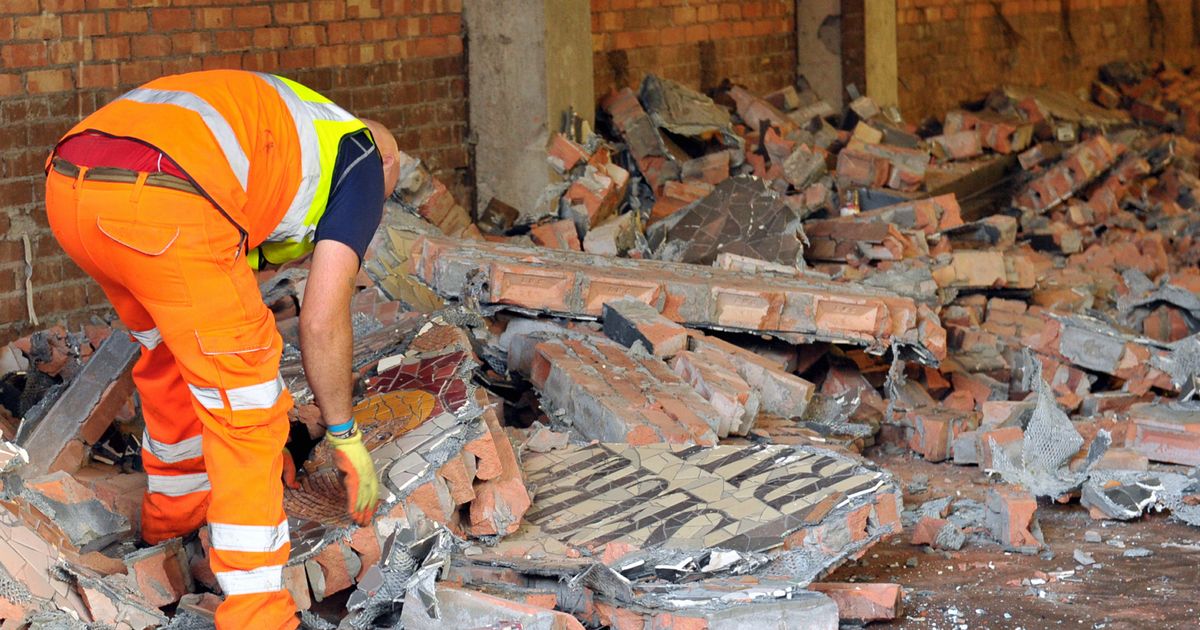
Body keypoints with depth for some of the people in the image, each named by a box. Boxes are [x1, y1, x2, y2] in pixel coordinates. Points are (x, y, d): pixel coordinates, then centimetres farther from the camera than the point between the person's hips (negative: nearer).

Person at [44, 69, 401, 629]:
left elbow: (217, 314, 43)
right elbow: (322, 321, 11)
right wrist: (346, 439, 24)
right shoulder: (363, 162, 19)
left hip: (68, 184, 8)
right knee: (245, 403, 6)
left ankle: (174, 509, 53)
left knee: (170, 351, 33)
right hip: (162, 206, -8)